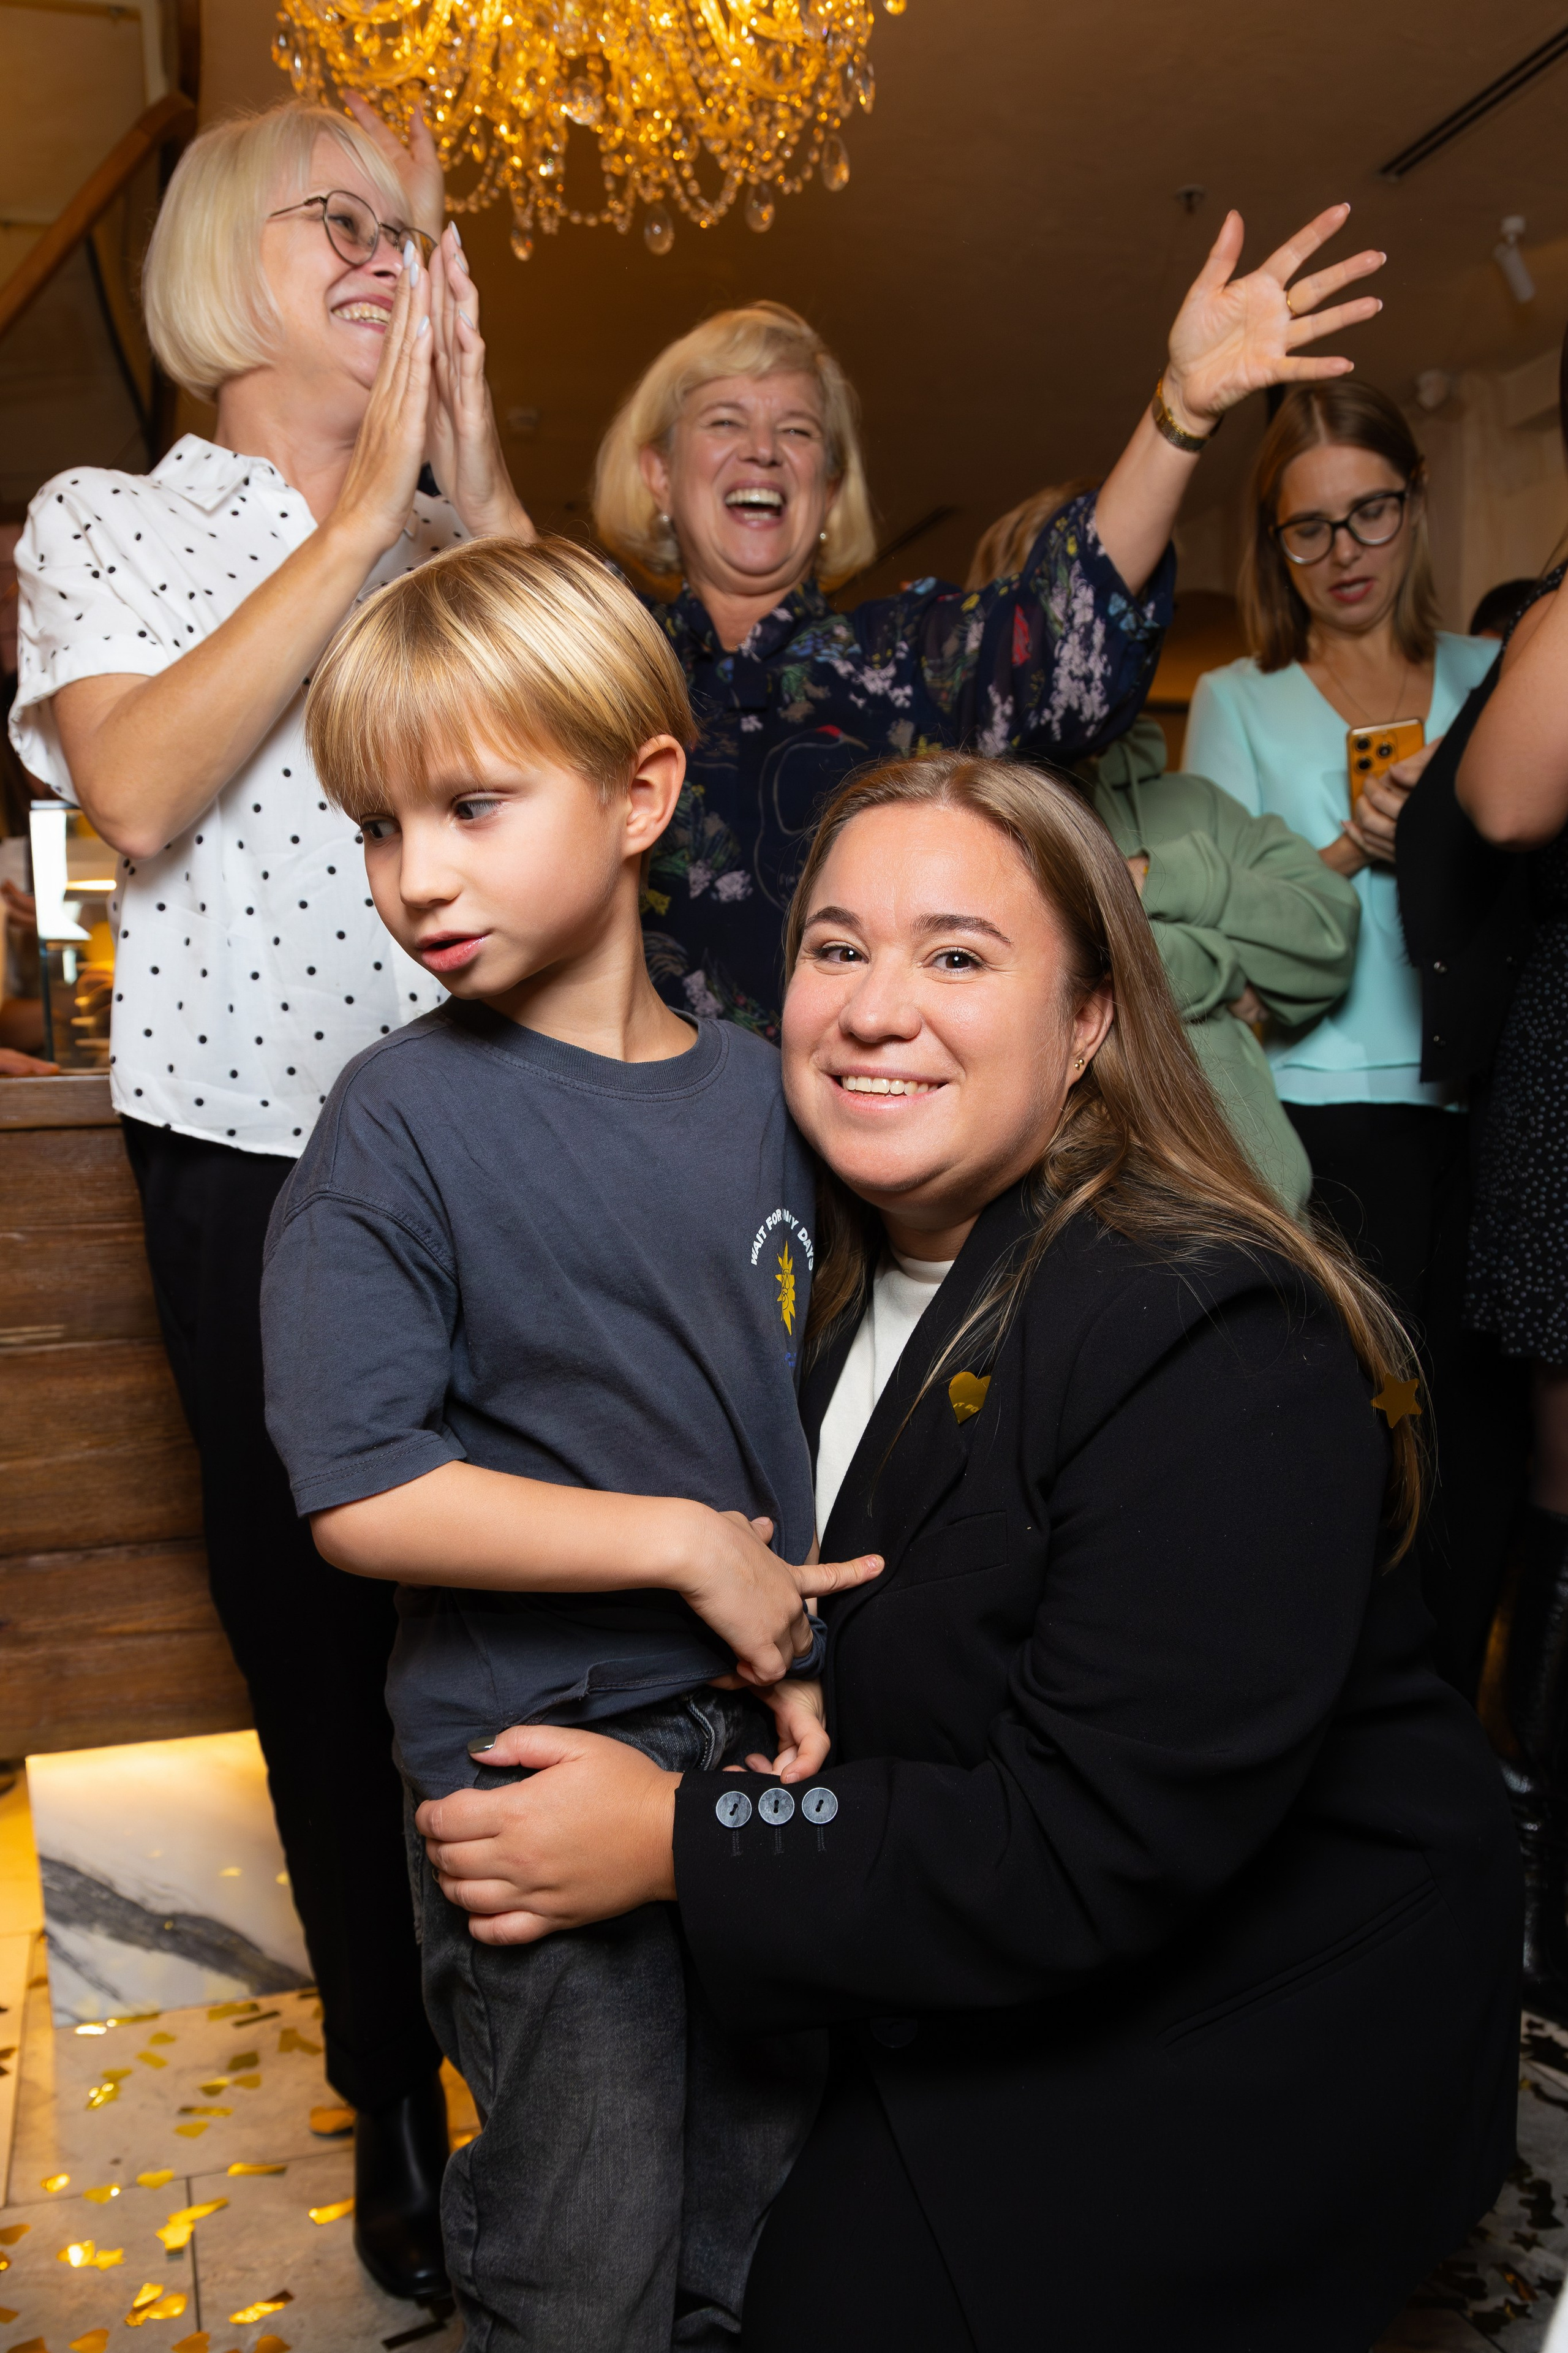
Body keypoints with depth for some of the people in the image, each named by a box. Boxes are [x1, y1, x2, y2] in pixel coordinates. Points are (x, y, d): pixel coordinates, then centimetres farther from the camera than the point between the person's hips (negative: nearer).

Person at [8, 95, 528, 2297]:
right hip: (260, 1152, -2)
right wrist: (363, 504, -12)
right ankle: (396, 2086, 30)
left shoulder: (460, 537, 14)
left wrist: (474, 477, -7)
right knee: (316, 1626, 9)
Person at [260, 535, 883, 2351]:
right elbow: (361, 1498, -19)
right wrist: (687, 1545, -17)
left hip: (750, 1731, 5)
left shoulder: (750, 1086, 0)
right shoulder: (405, 1124, -16)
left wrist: (792, 1650, -1)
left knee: (771, 2164, 23)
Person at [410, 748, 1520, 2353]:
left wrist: (679, 1845, -25)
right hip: (974, 1983, 7)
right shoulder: (837, 1282, -2)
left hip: (1241, 2050, -6)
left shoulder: (1216, 1350, -28)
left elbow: (1099, 1847, -30)